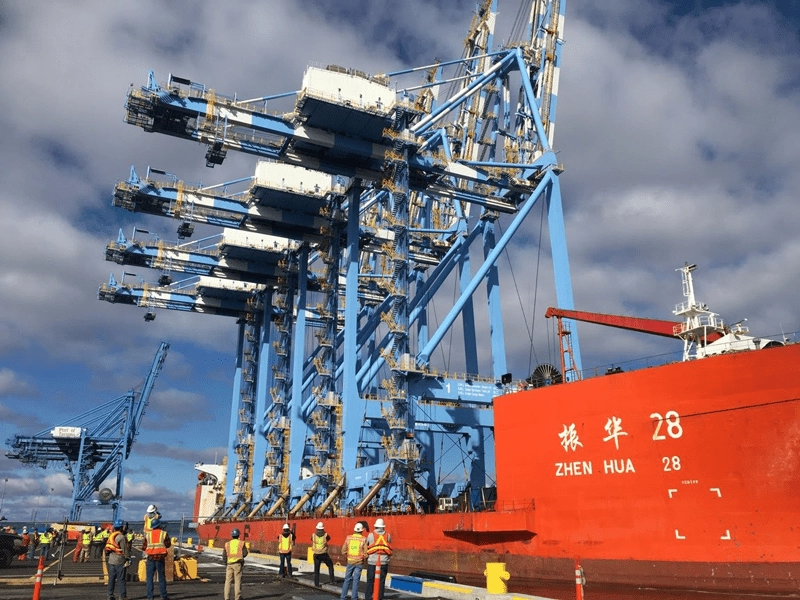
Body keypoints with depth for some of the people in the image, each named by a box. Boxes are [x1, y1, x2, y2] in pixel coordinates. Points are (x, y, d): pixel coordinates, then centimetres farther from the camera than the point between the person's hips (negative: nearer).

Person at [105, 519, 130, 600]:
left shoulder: (110, 536, 10)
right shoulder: (121, 537, -14)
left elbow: (107, 548, 15)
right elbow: (125, 549, -15)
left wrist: (107, 558, 22)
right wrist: (127, 560, -10)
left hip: (111, 560, 7)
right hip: (119, 561, -7)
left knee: (111, 578, 12)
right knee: (121, 579, -2)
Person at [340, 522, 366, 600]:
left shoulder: (348, 538, -3)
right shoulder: (364, 540, -10)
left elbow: (343, 551, 4)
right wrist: (364, 558, 11)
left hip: (350, 561, 2)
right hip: (359, 562, -2)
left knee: (347, 579, 13)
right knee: (356, 580, 5)